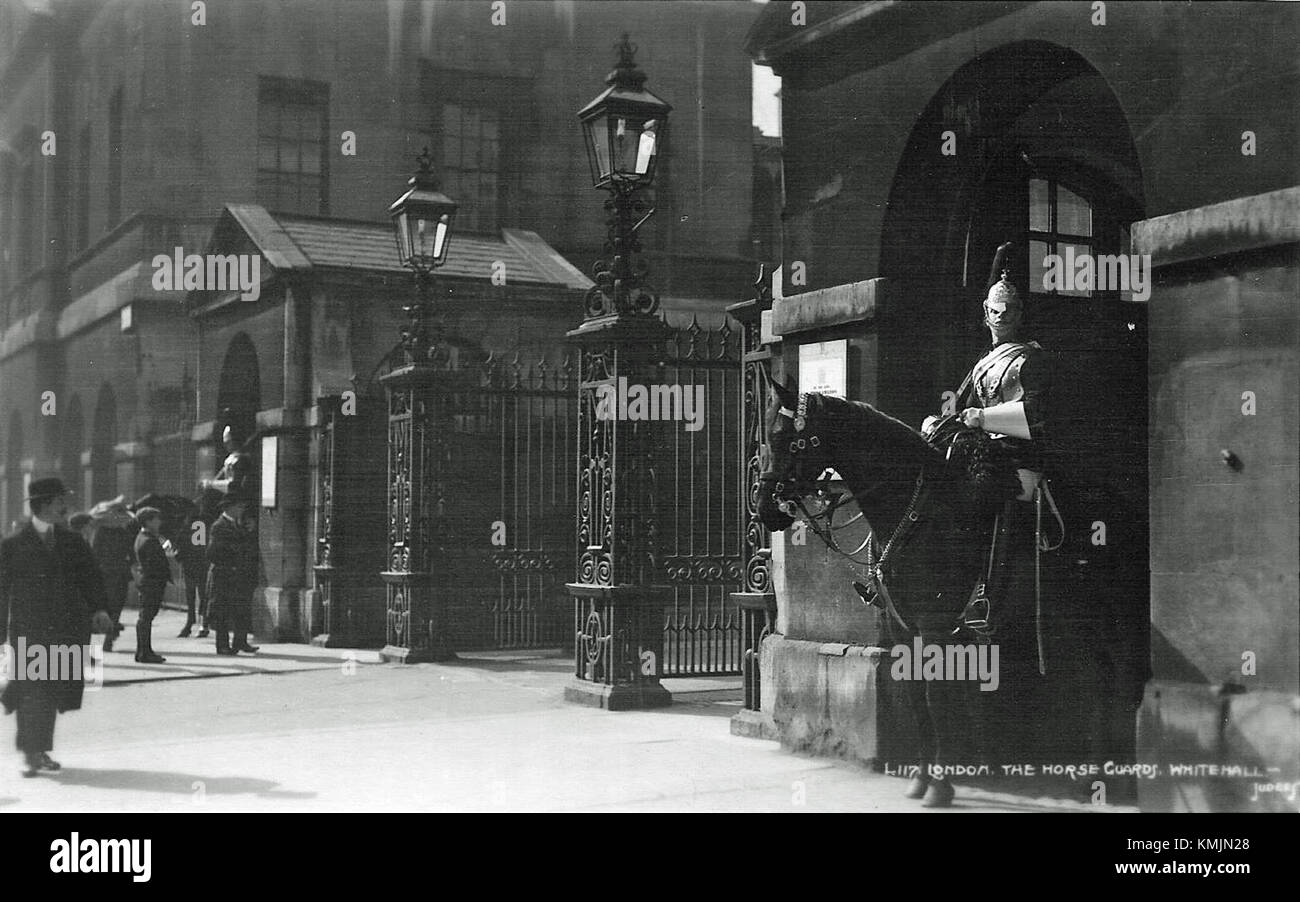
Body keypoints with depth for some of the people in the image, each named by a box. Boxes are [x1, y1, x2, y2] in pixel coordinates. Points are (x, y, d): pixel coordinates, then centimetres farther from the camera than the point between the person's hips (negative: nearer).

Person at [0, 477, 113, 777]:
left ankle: (39, 750, 17)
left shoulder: (73, 542, 11)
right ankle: (32, 753, 1)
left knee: (52, 693, 5)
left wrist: (99, 609, -11)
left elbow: (91, 578, 6)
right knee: (35, 693, -8)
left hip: (68, 629, 4)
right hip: (28, 630, -3)